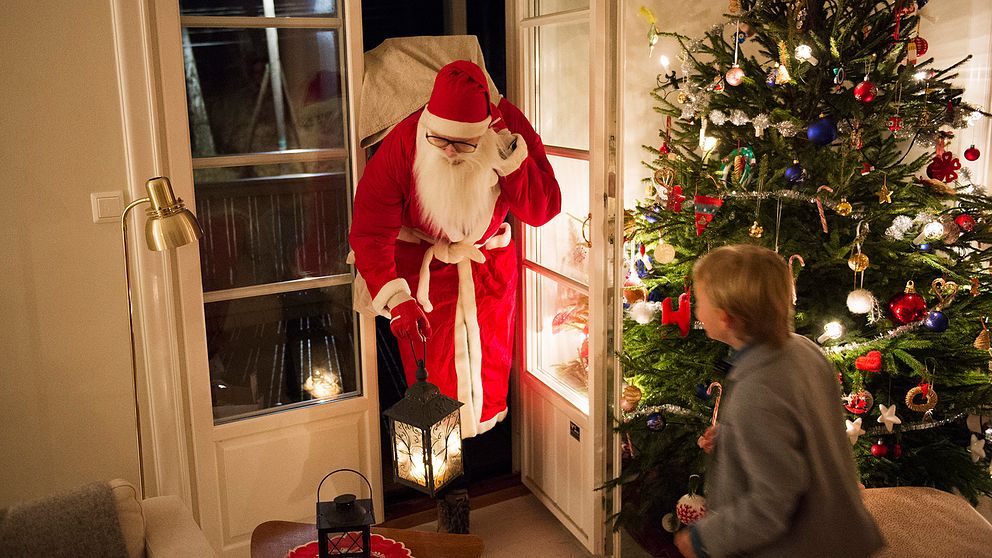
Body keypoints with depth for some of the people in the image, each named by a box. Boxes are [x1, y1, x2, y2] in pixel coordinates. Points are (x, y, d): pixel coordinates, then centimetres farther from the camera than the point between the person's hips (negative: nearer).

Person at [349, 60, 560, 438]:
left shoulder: (511, 128, -23)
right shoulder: (402, 145, -29)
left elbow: (543, 211, -24)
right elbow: (370, 232, -28)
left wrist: (509, 157, -38)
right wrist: (396, 299, -40)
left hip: (491, 261, 3)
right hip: (423, 264, -2)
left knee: (491, 361, 18)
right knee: (430, 368, 1)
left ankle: (488, 434, 44)